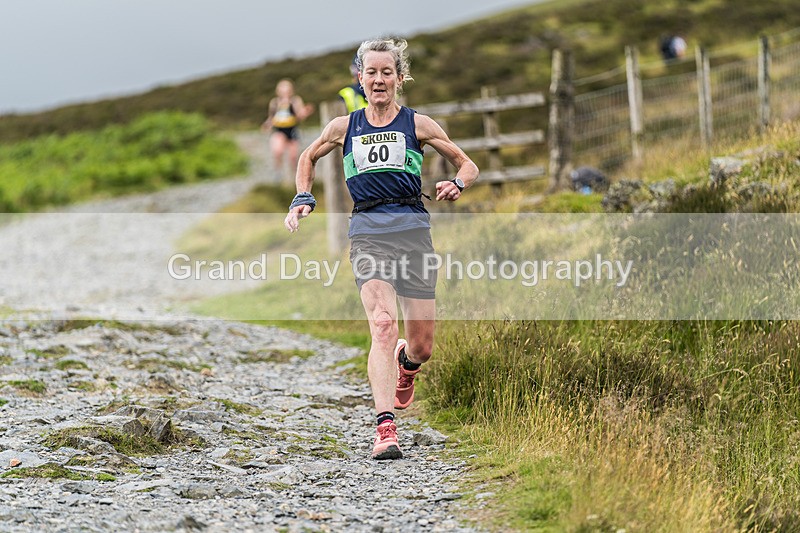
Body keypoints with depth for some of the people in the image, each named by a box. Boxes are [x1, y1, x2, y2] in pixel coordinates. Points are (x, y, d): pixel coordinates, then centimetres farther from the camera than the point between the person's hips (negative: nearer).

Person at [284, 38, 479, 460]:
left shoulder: (416, 124, 8)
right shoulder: (344, 128, 12)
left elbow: (467, 165, 15)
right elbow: (308, 158, 31)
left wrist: (457, 184, -7)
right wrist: (303, 198, 15)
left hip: (412, 228, 0)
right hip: (367, 232, 0)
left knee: (422, 345, 3)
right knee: (383, 324, -23)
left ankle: (405, 364, 43)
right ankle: (385, 429, -28)